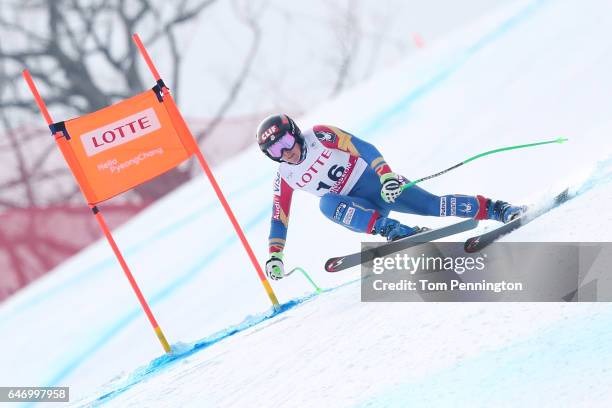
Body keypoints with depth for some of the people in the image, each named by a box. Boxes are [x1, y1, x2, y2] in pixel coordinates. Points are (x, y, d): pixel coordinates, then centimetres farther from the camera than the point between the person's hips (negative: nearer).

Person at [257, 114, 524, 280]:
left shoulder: (318, 136, -14)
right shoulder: (284, 178, -1)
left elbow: (361, 147, -21)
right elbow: (279, 219, 6)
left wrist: (386, 173, -35)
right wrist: (274, 256, -3)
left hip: (376, 181, -2)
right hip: (355, 206, 2)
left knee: (432, 205, -14)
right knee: (328, 204, -31)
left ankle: (495, 209, 2)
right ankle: (391, 230, -38)